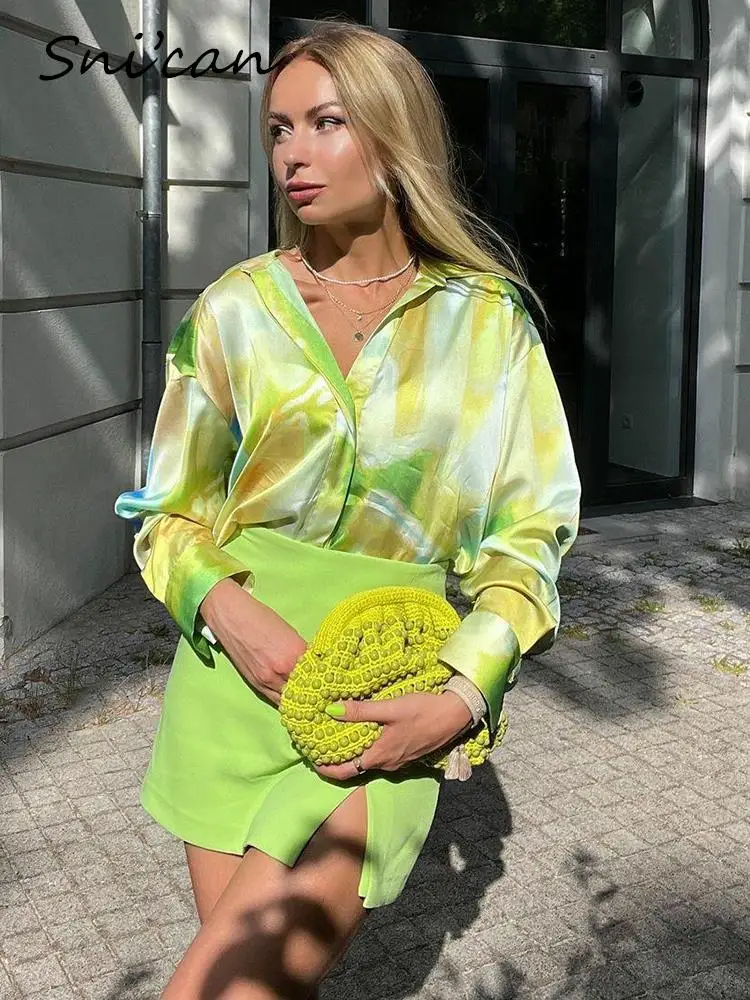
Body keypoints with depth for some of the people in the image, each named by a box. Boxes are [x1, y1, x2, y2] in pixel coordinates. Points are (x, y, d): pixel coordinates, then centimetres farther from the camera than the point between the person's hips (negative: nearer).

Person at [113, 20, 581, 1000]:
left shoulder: (487, 317, 0)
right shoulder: (237, 307, 3)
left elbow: (531, 525, 1)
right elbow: (171, 512, 7)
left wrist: (463, 695, -12)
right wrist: (230, 611, -13)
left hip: (390, 702, -2)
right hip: (240, 669, 2)